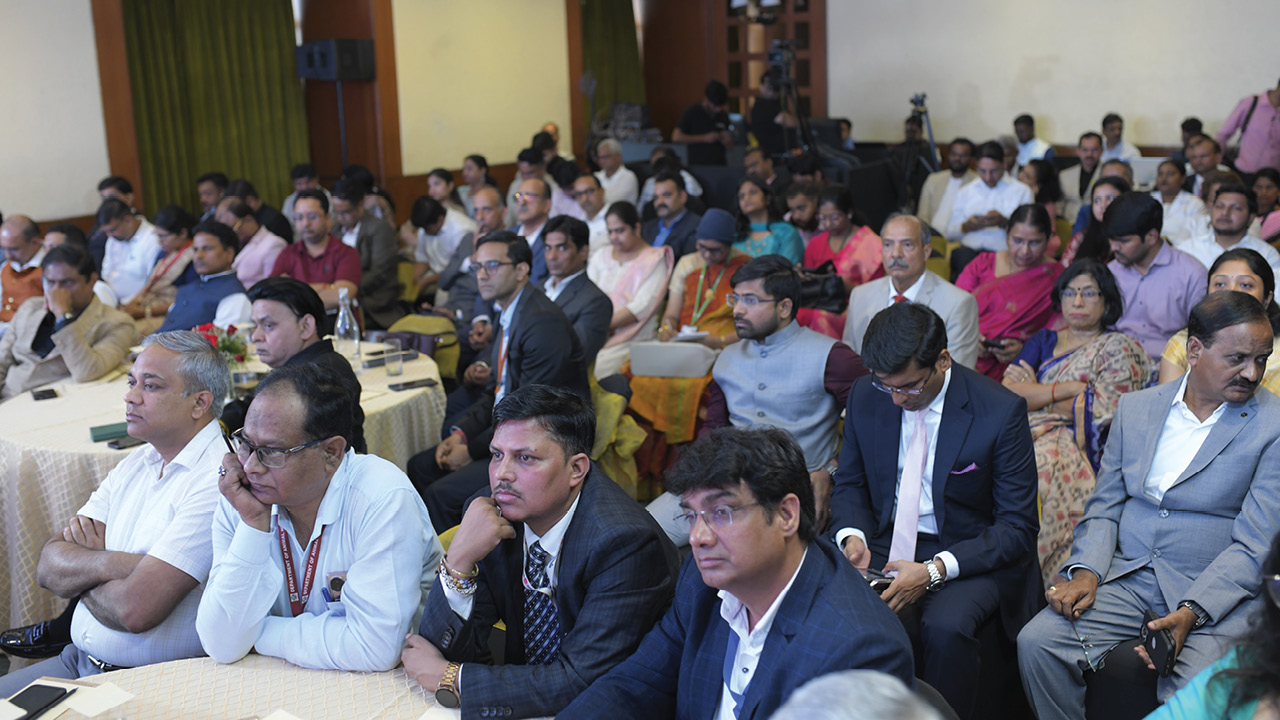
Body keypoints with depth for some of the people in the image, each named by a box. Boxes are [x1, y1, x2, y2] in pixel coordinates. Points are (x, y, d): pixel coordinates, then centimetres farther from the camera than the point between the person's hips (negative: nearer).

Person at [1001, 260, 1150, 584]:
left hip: (1080, 450, -4)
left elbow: (1101, 412, -4)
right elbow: (1006, 393, 7)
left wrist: (1035, 393, 5)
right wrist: (1070, 388, -4)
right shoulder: (1044, 341, 23)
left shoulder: (1121, 349, 10)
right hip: (1027, 435, 4)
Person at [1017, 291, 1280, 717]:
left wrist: (1190, 613, -21)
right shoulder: (1136, 408, 11)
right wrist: (1085, 571, -6)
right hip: (1127, 579, 4)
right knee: (1036, 642, -18)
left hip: (1218, 593, -3)